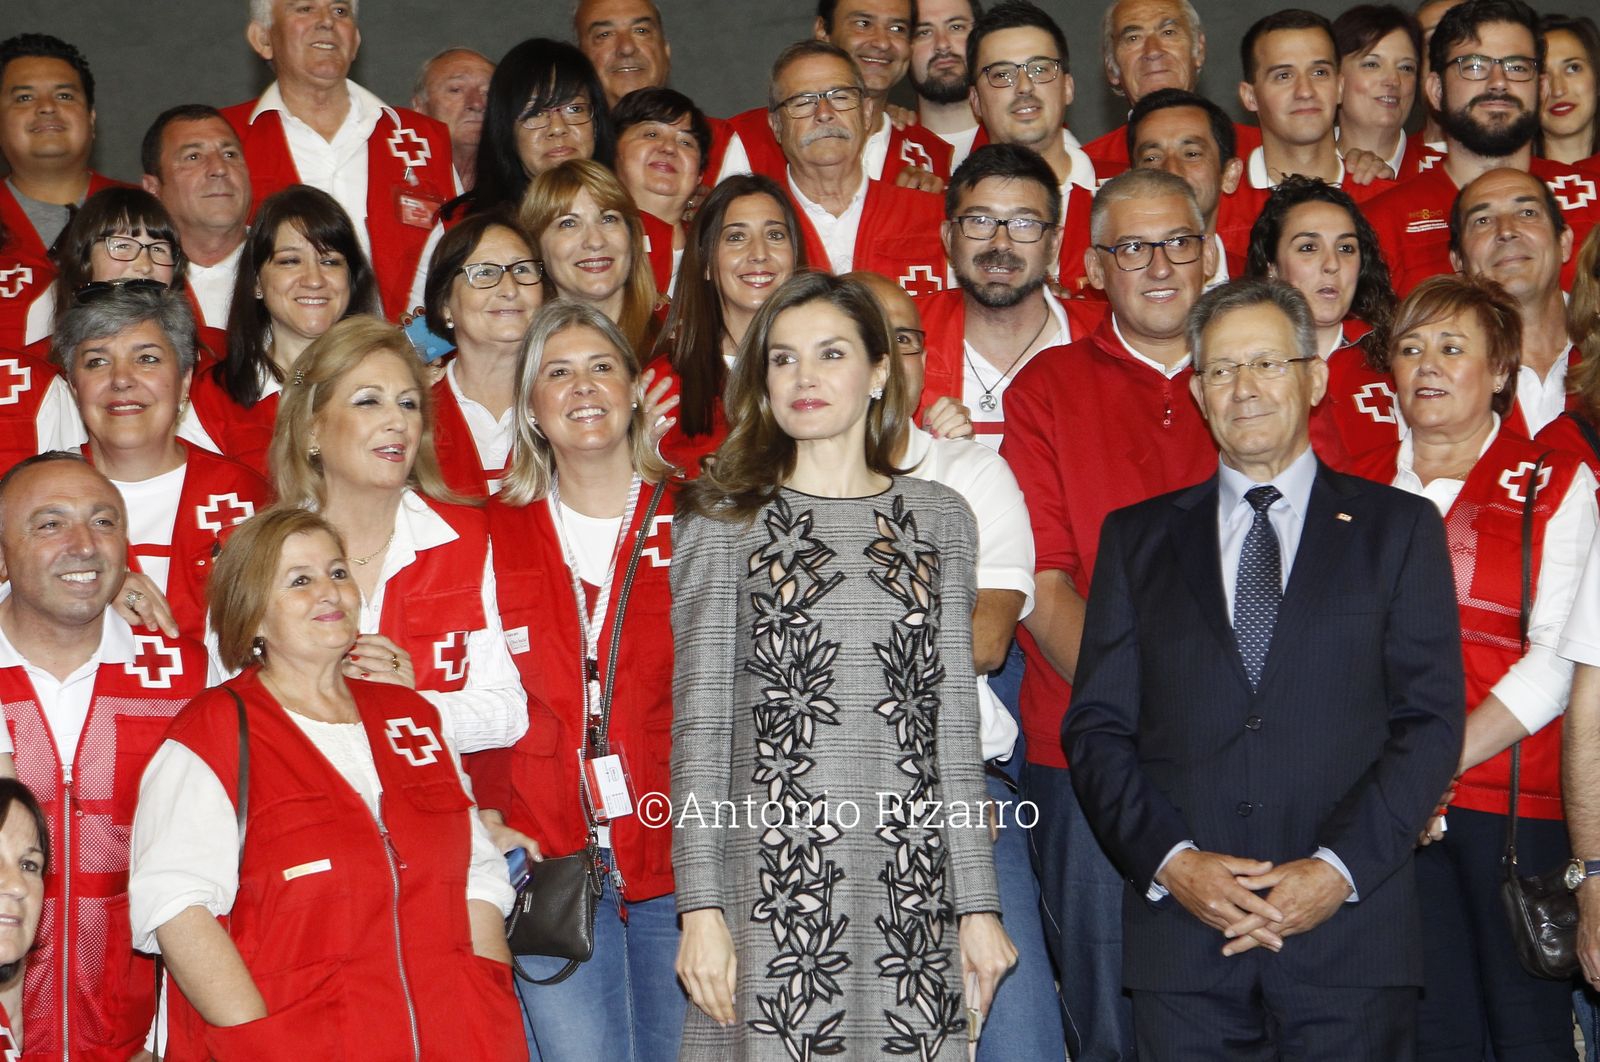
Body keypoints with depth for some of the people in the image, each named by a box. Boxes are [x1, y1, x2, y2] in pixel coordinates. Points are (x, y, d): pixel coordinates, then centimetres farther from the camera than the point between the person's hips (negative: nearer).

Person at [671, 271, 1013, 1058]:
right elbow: (698, 722, 1)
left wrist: (978, 904, 5)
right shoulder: (722, 521, 5)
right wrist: (700, 907, -7)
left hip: (909, 883, 2)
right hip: (771, 878, -2)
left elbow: (954, 718, 10)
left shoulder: (938, 517, 11)